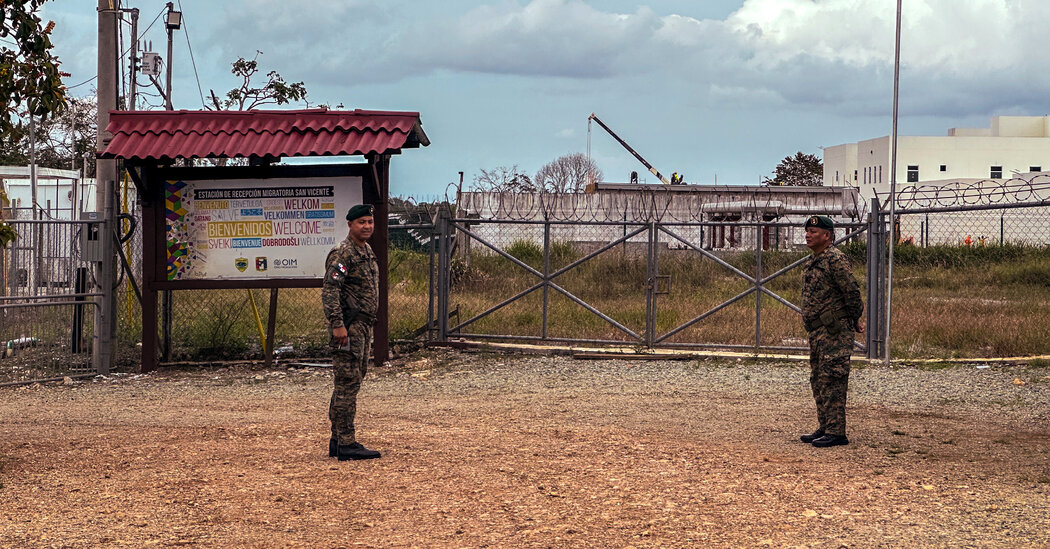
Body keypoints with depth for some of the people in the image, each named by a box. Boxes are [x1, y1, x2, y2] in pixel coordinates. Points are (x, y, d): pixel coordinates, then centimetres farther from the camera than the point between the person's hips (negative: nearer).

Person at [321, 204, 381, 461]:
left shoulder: (367, 251, 17)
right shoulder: (342, 253, -14)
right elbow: (329, 289, -21)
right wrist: (337, 324, -26)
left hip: (363, 325, 10)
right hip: (348, 326, -10)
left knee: (349, 382, 12)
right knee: (348, 382, -9)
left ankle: (338, 441, 18)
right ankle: (346, 444, -8)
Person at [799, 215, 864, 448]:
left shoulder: (835, 260, -14)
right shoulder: (815, 262, 17)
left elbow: (852, 292, -17)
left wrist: (855, 320, -5)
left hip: (834, 331, -10)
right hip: (817, 331, 10)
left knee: (831, 381, -10)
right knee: (818, 381, 14)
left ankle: (836, 432, -8)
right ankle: (825, 427, 22)